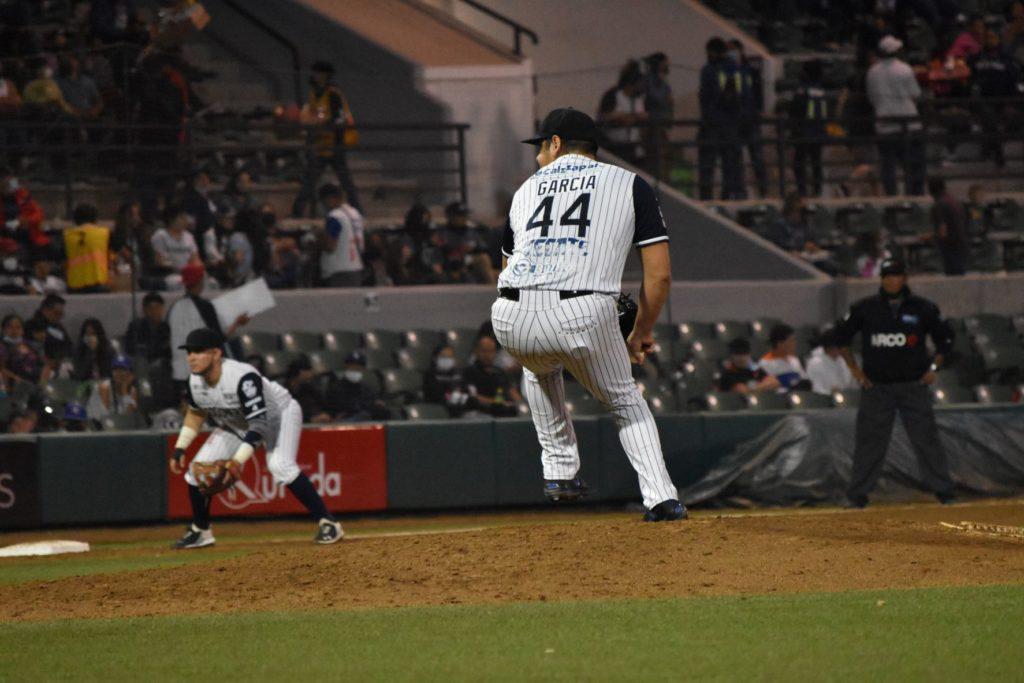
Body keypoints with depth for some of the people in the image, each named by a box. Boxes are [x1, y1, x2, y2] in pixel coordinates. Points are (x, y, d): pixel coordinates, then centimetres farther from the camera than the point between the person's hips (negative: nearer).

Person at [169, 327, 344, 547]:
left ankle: (327, 523, -24)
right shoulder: (194, 383, -17)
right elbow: (196, 413, 6)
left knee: (280, 465, -31)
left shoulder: (242, 378, -39)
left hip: (279, 415, -7)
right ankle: (200, 531, 16)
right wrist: (179, 449, 0)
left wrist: (238, 461, -49)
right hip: (235, 425, 7)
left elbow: (259, 424, -41)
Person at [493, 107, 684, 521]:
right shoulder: (629, 185, 17)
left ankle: (560, 470, 31)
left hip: (510, 321, 2)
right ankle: (661, 498, 5)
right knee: (625, 400, 22)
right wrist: (641, 334, 23)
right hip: (584, 314, -2)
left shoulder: (527, 189, 26)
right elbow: (659, 274, 10)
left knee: (539, 367, 38)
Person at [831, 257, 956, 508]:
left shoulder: (922, 308, 1)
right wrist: (854, 369, 5)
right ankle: (857, 493, 6)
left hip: (914, 385, 0)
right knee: (870, 440, -1)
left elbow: (945, 337, 13)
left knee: (926, 438, -2)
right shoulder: (865, 308, 0)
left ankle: (942, 489, 5)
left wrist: (933, 367, 4)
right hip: (876, 386, 0)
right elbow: (841, 336, 11)